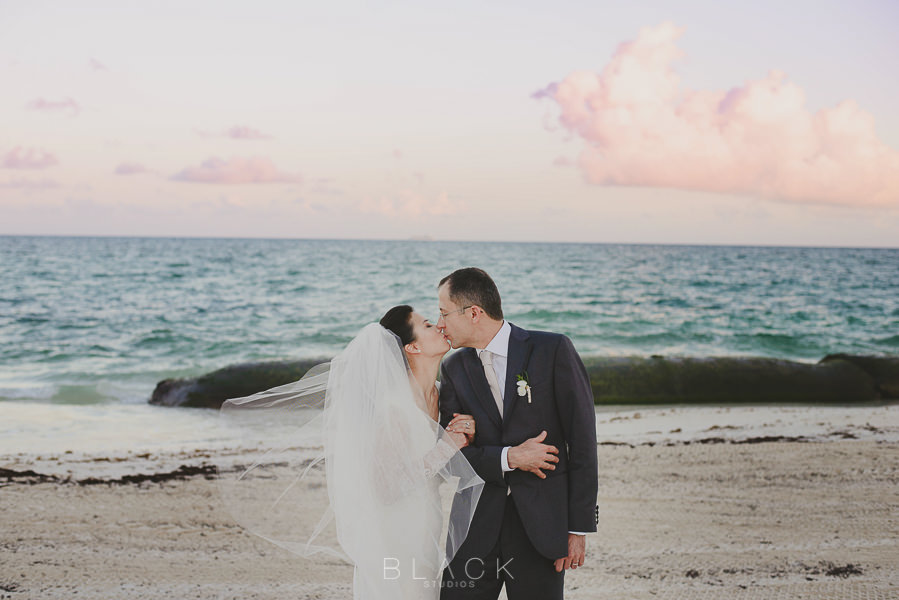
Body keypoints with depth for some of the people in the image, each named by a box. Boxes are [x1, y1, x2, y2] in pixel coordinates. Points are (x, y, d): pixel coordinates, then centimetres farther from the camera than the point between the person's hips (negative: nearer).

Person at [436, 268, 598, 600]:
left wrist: (579, 528, -7)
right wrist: (508, 458, -13)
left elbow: (582, 441, -5)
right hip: (478, 522, 3)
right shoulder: (454, 368, 8)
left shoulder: (553, 350, -4)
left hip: (541, 522, -3)